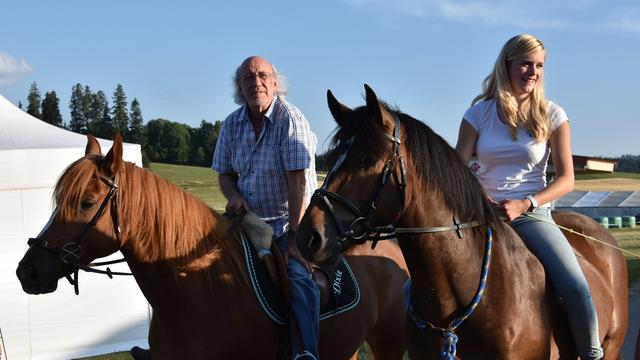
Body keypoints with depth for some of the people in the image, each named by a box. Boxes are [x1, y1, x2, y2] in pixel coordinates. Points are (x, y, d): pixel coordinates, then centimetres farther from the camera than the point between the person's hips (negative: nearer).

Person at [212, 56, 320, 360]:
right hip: (249, 218, 6)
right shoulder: (232, 124, 4)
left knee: (299, 277, -28)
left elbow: (297, 182, -19)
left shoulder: (290, 119, -13)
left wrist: (295, 235, -25)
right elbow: (224, 173, 14)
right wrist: (234, 196, -11)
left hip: (290, 220, -6)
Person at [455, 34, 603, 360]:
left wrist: (525, 204, -15)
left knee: (576, 287, -23)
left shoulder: (552, 116, 3)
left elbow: (566, 179, 0)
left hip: (532, 213, -1)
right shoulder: (479, 113, 5)